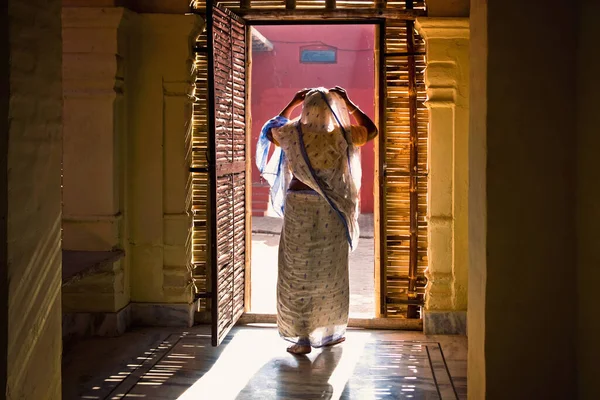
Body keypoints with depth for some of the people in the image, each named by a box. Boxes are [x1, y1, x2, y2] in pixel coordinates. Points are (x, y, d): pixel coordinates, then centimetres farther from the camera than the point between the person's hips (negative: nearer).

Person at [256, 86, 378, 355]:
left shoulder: (293, 134, -5)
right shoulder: (340, 136, -7)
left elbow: (271, 130, 18)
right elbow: (371, 130, 11)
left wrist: (291, 104, 21)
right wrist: (348, 103, 10)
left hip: (298, 207, 0)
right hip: (331, 211, 1)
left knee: (297, 273, 5)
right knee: (330, 271, 13)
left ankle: (302, 338, 4)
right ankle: (330, 332, 23)